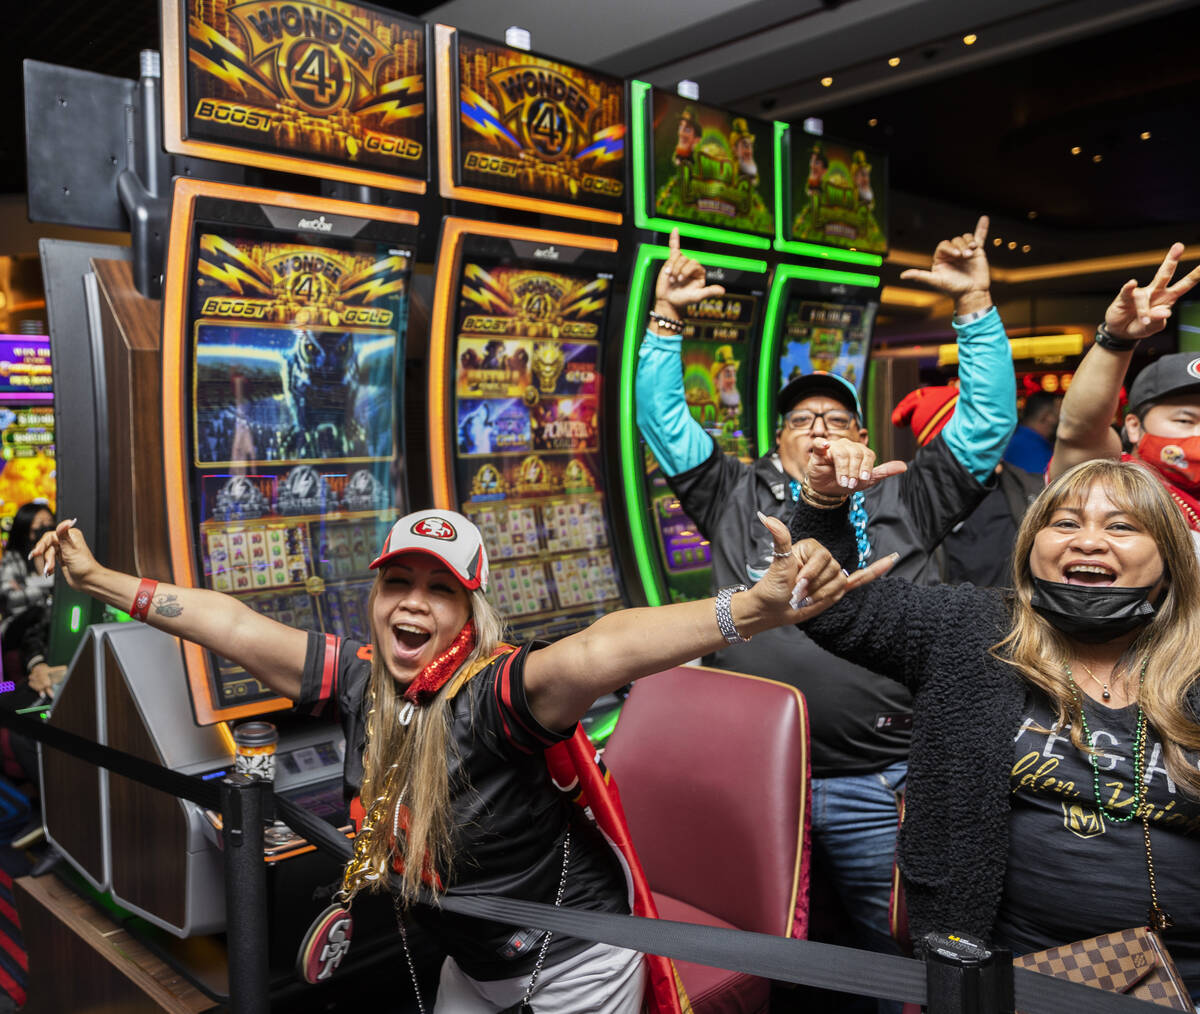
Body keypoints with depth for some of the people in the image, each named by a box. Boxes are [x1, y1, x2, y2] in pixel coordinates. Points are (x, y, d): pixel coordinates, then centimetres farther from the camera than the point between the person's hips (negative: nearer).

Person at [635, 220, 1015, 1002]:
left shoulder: (904, 504, 12)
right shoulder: (737, 500, 13)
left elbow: (989, 420, 9)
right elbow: (663, 417, 13)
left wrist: (974, 305, 4)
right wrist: (667, 317, 9)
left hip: (877, 788, 0)